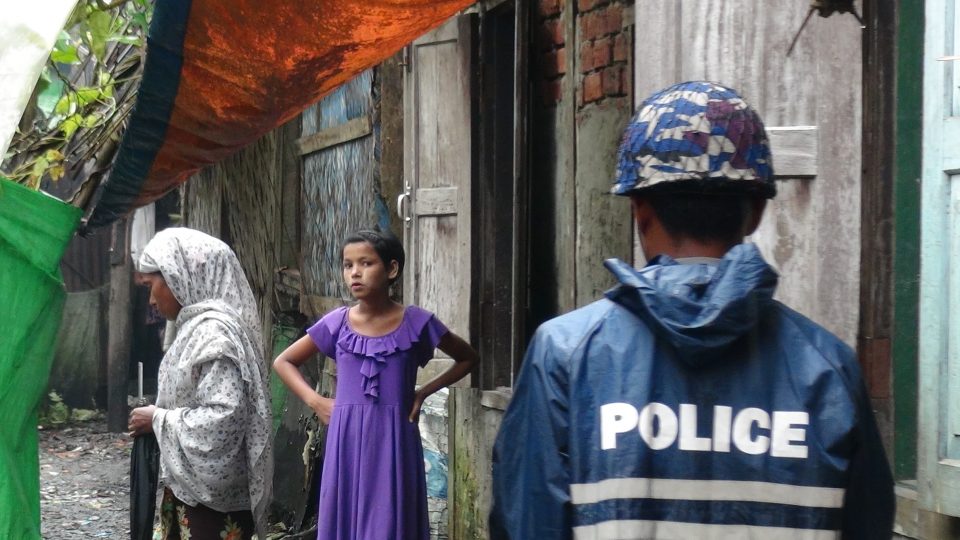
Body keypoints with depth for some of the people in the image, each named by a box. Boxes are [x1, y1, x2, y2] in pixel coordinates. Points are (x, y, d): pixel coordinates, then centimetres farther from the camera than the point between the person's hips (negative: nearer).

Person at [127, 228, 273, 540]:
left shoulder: (213, 331, -18)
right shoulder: (196, 327, 12)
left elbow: (221, 420, -26)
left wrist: (158, 419, -14)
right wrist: (158, 417, 3)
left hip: (213, 498, -9)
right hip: (191, 491, 9)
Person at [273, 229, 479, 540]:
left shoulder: (416, 323, -2)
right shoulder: (336, 324, 2)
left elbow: (468, 358, 11)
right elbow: (283, 362, 15)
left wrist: (424, 393, 2)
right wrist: (315, 401, 2)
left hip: (394, 442, -2)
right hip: (348, 443, 2)